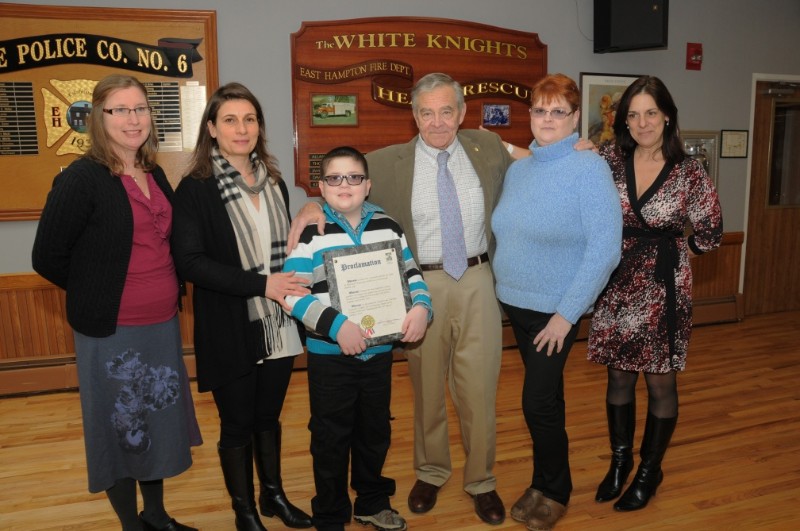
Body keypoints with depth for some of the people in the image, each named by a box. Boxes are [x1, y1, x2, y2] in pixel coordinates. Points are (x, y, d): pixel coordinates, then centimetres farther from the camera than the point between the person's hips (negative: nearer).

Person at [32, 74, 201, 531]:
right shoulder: (81, 179, -13)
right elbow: (48, 258, -11)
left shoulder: (156, 176, 7)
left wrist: (168, 295, 8)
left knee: (159, 423, 19)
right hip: (111, 332, -6)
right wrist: (100, 294, -2)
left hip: (164, 325, 7)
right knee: (121, 429, 10)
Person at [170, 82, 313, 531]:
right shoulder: (196, 188, -8)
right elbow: (190, 262, -16)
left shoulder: (274, 182, 7)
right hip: (230, 329, -4)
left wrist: (293, 286, -1)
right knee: (237, 423, 11)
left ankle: (274, 495, 38)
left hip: (278, 324, 4)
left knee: (269, 415, 18)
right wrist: (261, 284, -21)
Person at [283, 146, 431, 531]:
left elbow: (411, 274, 9)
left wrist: (421, 307, -11)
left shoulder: (388, 227, 4)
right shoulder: (310, 231, -8)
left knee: (376, 433, 19)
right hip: (329, 355, -3)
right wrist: (335, 324, -25)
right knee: (330, 439, 9)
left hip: (379, 352, 4)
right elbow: (292, 291, -15)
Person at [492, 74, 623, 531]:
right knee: (546, 397, 18)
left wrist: (566, 314, -19)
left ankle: (555, 492, 25)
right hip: (516, 304, 6)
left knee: (538, 401, -1)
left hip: (556, 311, -5)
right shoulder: (517, 169, 5)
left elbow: (605, 248, -19)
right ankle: (544, 482, 35)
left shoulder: (589, 168, -14)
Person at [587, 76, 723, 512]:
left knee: (660, 382, 9)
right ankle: (619, 460, 34)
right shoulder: (609, 160, -1)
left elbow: (711, 234, 2)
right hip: (616, 287, 2)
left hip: (663, 290, -2)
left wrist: (665, 254, 2)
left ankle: (649, 471, 29)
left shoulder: (689, 172, -6)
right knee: (619, 377, 13)